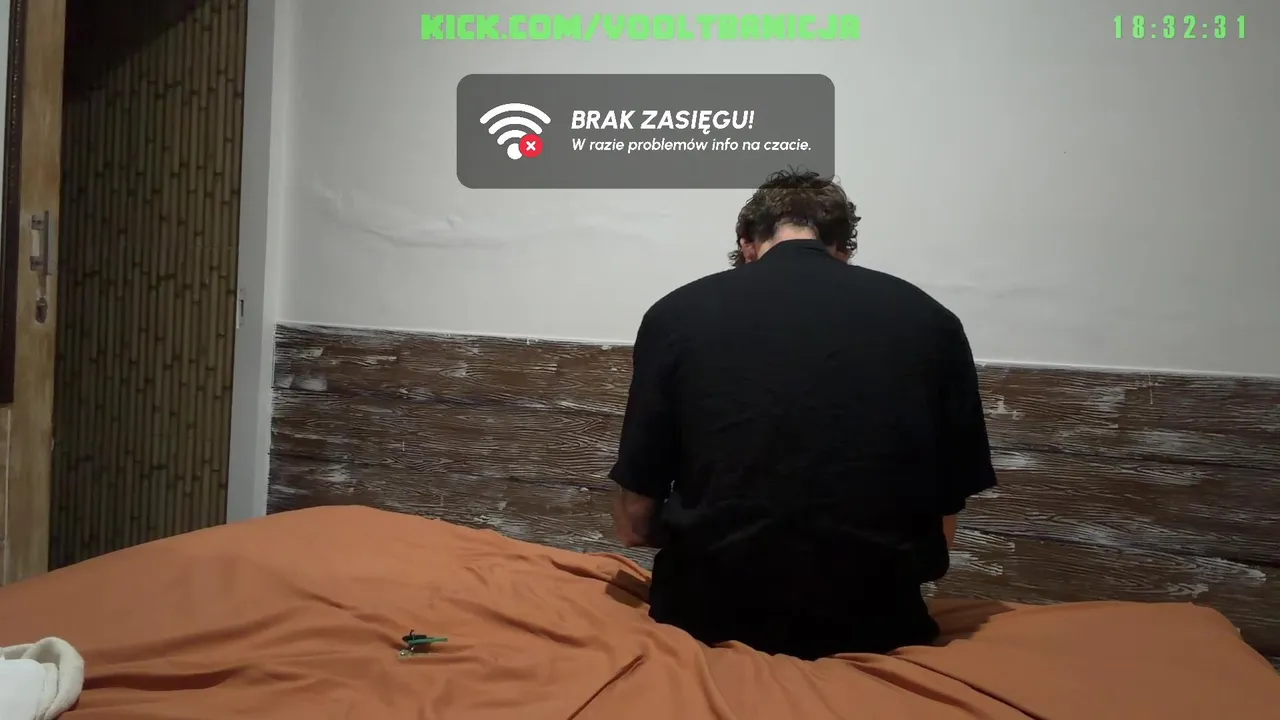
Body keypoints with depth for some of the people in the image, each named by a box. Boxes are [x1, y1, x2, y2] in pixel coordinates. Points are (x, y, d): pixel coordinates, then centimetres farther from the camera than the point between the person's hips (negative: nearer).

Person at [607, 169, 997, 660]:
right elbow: (944, 525, 4)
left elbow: (634, 523, 0)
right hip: (870, 626, 2)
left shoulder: (677, 313, -4)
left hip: (712, 619, -1)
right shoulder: (932, 321, -2)